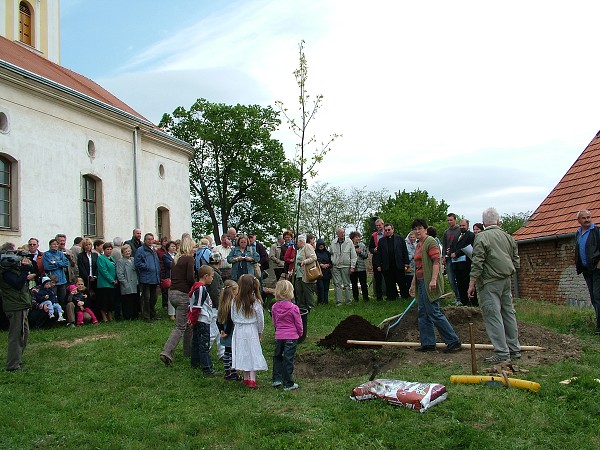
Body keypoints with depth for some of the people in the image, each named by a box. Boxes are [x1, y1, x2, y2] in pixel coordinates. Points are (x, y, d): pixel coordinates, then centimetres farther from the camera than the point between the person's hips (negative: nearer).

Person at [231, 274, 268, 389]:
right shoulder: (256, 302, -13)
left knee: (243, 353, 13)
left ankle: (246, 378, 21)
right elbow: (260, 319, -7)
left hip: (239, 331, 3)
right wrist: (260, 332, 7)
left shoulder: (235, 301, -8)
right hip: (252, 330, -2)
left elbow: (233, 317, 1)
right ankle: (252, 379, -3)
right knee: (253, 354, 3)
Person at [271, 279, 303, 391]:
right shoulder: (293, 308, -16)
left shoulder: (274, 307, -2)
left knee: (277, 357, 21)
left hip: (279, 336, 4)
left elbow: (274, 322, 10)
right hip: (291, 336, -4)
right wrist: (300, 333, 11)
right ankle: (288, 384, 8)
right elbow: (298, 323, -7)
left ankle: (276, 379, 23)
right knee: (288, 360, 1)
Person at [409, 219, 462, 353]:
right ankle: (427, 343, 15)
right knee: (423, 314, 10)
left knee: (434, 313, -9)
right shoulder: (418, 245, 20)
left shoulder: (430, 242, -9)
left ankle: (454, 341, -2)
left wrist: (433, 280, -27)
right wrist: (413, 284, 25)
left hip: (429, 283, -10)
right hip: (421, 282, 10)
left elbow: (436, 261, -18)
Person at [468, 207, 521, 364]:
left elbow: (477, 263, -14)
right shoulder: (508, 236, 11)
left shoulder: (482, 237, -9)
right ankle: (514, 349, 22)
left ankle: (502, 353, -6)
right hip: (506, 280, 7)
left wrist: (472, 283, -10)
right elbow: (516, 261, 15)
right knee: (509, 313, 14)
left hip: (490, 282, -7)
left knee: (493, 316, -5)